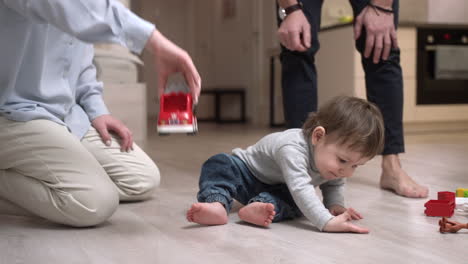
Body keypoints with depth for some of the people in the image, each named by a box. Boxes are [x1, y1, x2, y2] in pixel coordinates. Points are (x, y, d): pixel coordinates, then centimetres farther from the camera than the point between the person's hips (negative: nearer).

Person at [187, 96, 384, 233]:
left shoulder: (332, 157, -18)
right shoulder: (293, 148, -42)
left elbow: (334, 184, 3)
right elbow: (300, 188, -54)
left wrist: (335, 204, -17)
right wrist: (327, 222, -64)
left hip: (278, 189, 5)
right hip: (248, 174, -5)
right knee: (220, 164, -32)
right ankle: (217, 203, -50)